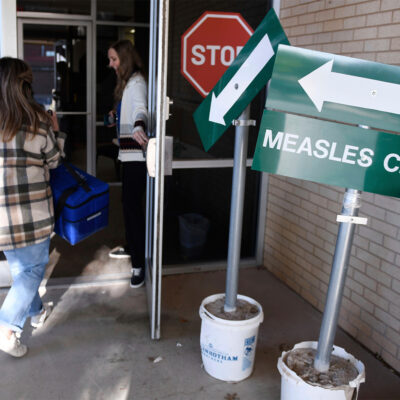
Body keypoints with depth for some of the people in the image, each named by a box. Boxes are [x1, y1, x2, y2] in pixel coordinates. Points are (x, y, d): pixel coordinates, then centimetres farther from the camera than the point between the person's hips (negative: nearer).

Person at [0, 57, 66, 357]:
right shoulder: (38, 122, -10)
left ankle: (35, 311, 40)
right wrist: (56, 130, 17)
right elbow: (52, 161, 3)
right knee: (34, 268, 11)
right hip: (32, 212, -4)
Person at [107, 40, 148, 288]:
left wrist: (138, 127, -54)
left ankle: (139, 265, -5)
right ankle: (132, 248, 33)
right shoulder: (127, 82, 17)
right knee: (129, 203, 18)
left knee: (132, 205, -11)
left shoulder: (136, 82, -14)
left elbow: (140, 107, -36)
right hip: (129, 153, 10)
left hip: (136, 154, -10)